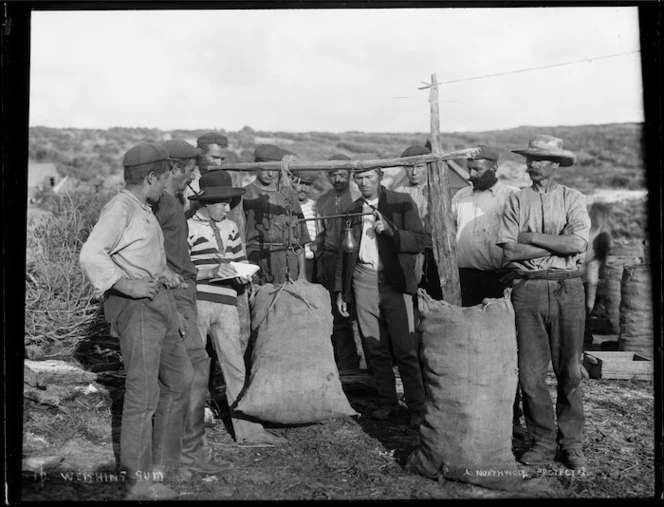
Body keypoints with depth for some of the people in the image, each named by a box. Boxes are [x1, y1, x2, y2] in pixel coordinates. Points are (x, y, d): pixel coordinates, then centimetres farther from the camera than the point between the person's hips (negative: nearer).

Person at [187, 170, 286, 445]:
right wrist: (211, 272, -19)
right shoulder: (188, 227, -4)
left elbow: (241, 261, 21)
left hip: (226, 304, 5)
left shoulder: (230, 227, 13)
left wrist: (242, 275, -1)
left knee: (236, 367, 6)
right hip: (196, 302, -5)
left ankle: (248, 430, 12)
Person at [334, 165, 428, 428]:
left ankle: (417, 408, 5)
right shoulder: (352, 210, 15)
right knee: (376, 349, 7)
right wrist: (340, 291, 15)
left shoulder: (402, 203, 4)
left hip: (395, 281, -3)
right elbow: (343, 251, 19)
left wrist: (389, 230, -17)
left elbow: (419, 240, -3)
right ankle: (387, 404, 19)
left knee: (405, 350, -5)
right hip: (363, 281, 4)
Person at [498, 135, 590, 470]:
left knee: (570, 370, 4)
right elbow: (509, 250, -4)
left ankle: (571, 443, 17)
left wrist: (532, 237, -7)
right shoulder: (515, 201, 9)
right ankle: (543, 441, 16)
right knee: (531, 372, 2)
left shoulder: (573, 199, 7)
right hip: (527, 288, 1)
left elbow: (578, 244, -10)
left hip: (567, 289, -1)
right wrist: (559, 245, -5)